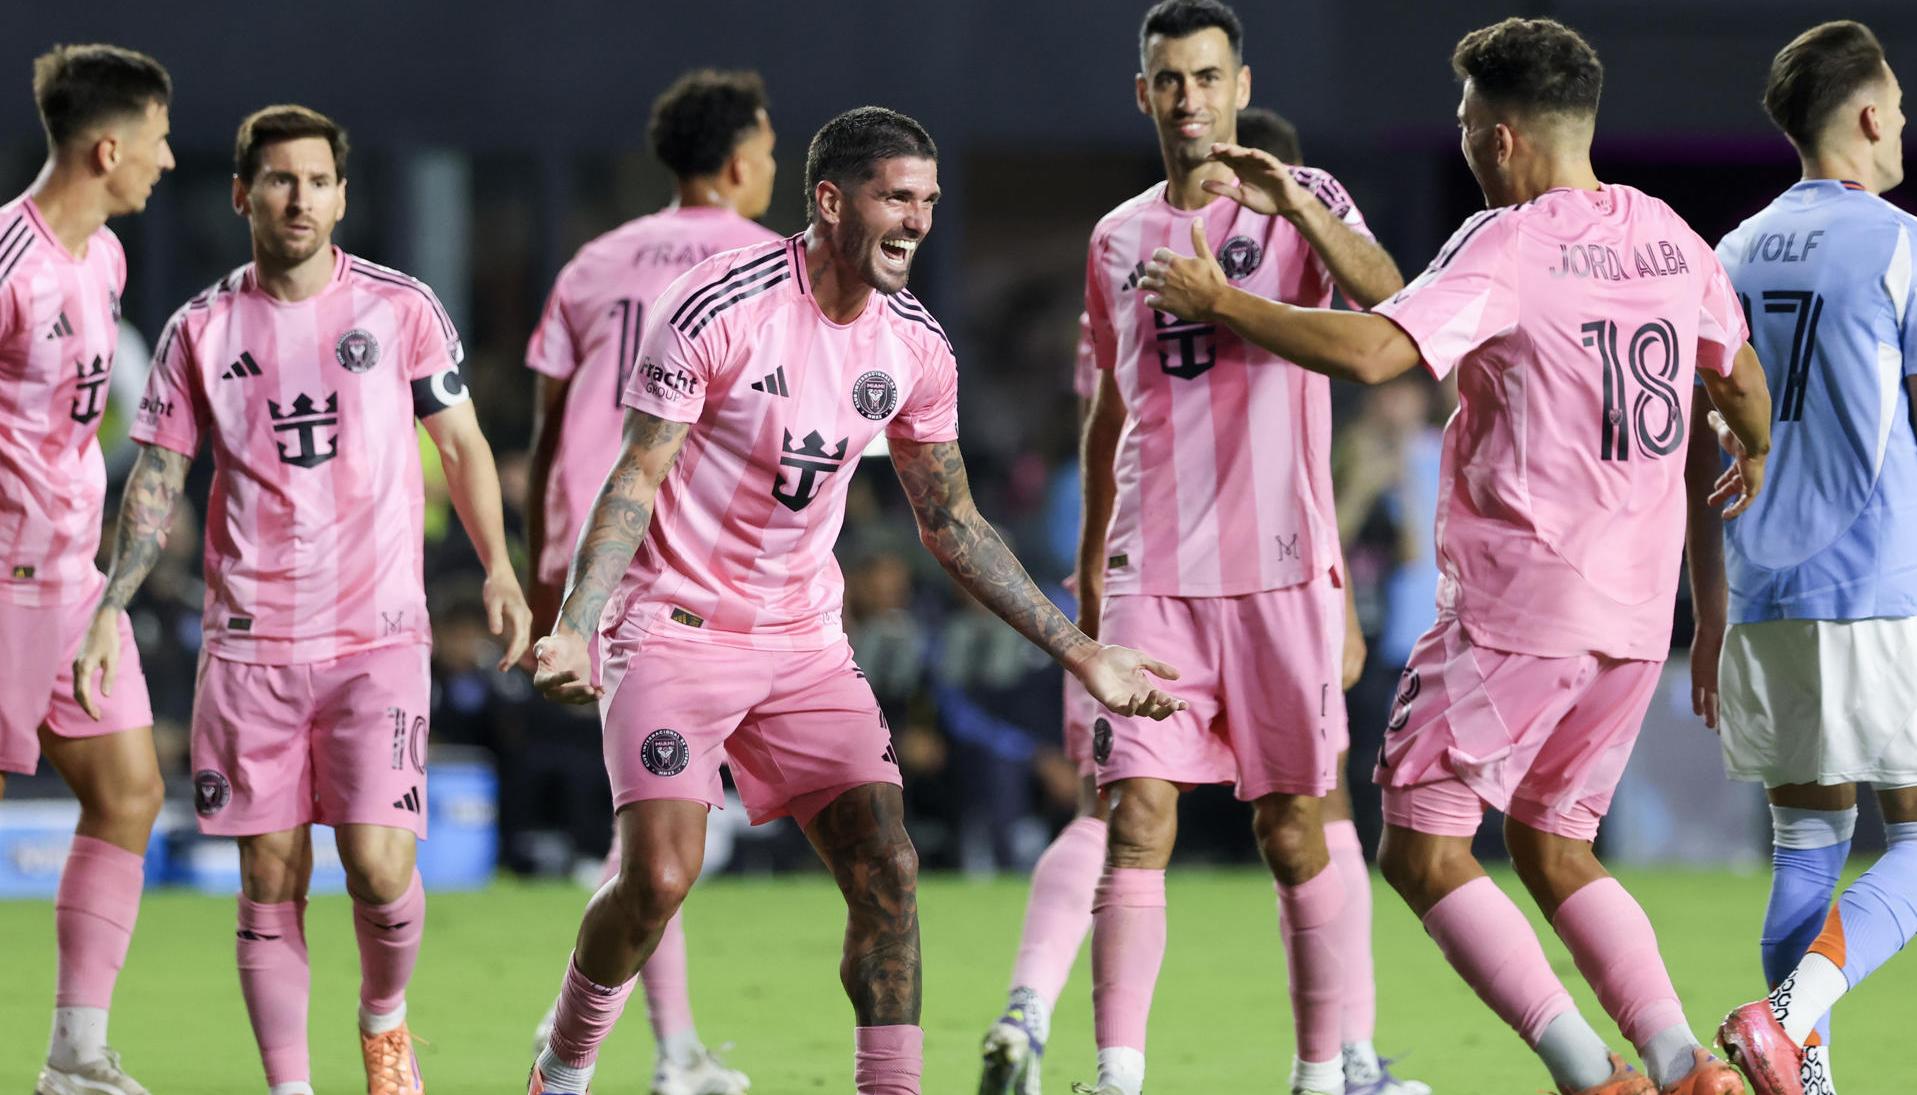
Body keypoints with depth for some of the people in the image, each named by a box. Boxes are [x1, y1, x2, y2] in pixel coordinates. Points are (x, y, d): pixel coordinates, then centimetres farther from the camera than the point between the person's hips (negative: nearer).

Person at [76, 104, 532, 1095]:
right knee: (270, 882, 0)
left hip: (378, 639, -1)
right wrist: (110, 607, -3)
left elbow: (461, 445, 10)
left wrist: (498, 570, -1)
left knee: (380, 866, -11)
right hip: (250, 640, 1)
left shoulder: (401, 308, 2)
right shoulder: (203, 329, 5)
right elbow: (157, 475, 8)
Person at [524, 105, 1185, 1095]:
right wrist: (574, 626, -27)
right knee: (658, 877, -18)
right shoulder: (719, 308, -16)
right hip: (675, 630, -5)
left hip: (804, 642, 5)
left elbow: (952, 524, 12)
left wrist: (1079, 652, 11)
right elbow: (636, 481, -13)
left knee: (887, 871, -8)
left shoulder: (915, 345, 1)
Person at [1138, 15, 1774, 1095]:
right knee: (1553, 847, 18)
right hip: (1639, 605, 8)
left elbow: (1373, 351, -25)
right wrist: (1754, 452, 49)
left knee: (1424, 847, -4)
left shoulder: (1507, 244, -12)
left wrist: (1221, 301, -13)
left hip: (1518, 599, -8)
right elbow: (1741, 376, 26)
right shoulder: (1666, 234, 9)